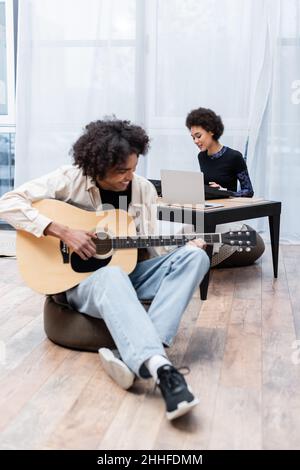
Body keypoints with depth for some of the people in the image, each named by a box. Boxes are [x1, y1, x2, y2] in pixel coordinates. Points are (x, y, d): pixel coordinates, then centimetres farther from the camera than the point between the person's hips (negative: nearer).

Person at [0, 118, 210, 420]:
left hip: (130, 273, 5)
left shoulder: (144, 189, 3)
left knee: (195, 257, -21)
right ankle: (160, 367, -61)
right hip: (80, 279, -5)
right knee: (112, 277, -42)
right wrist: (62, 232, -25)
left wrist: (184, 245, -13)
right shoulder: (70, 179, -10)